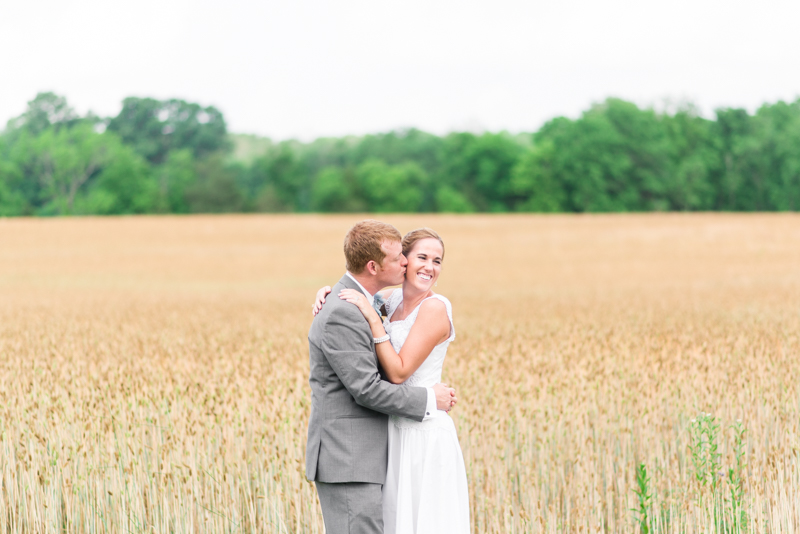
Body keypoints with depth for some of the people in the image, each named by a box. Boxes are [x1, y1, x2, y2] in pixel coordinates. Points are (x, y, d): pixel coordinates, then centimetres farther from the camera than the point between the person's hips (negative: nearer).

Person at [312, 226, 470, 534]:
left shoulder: (435, 307, -15)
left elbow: (399, 372, -20)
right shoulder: (395, 299, 7)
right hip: (396, 432, 8)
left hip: (424, 435, -8)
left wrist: (372, 316, -22)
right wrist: (326, 294, 2)